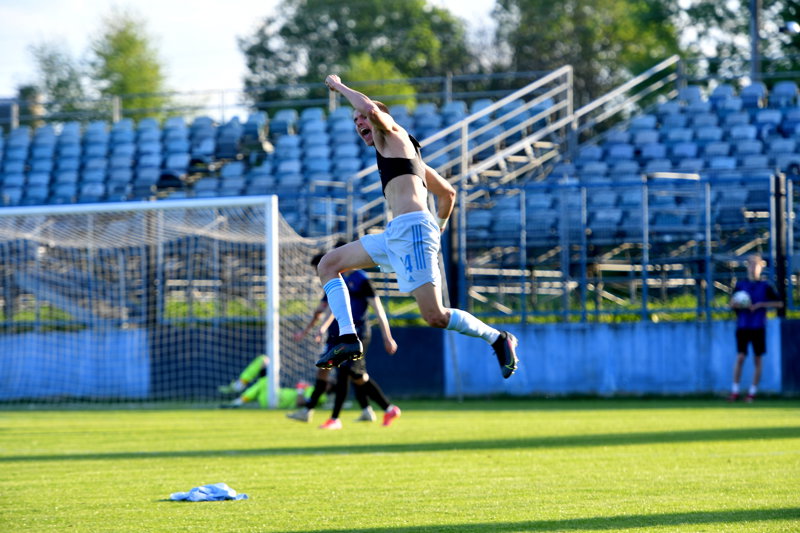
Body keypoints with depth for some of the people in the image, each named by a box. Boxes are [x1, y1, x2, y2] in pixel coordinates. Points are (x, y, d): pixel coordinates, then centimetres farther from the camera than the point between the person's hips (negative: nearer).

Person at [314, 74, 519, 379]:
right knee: (328, 265, 8)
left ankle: (498, 339, 3)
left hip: (412, 228, -10)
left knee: (435, 317, -15)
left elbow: (371, 108, -15)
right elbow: (447, 193, 33)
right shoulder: (409, 156, 30)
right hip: (396, 235, 10)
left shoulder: (391, 133, 7)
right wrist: (439, 228, 41)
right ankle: (348, 338, -6)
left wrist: (339, 86, 0)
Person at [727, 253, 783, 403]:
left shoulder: (765, 286, 4)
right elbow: (732, 304, 14)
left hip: (759, 328, 0)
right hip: (742, 327, 0)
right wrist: (738, 305, -10)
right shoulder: (740, 285, 8)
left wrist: (761, 304, -9)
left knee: (757, 360, 2)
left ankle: (752, 392, 10)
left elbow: (779, 303, 2)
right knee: (740, 357, -9)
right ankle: (734, 391, -5)